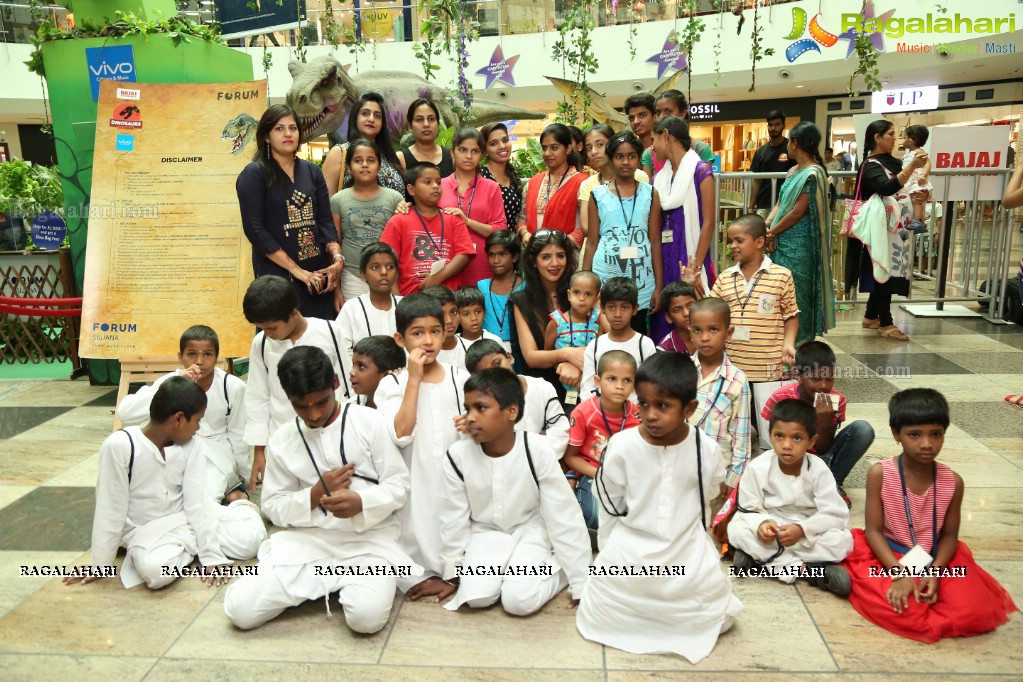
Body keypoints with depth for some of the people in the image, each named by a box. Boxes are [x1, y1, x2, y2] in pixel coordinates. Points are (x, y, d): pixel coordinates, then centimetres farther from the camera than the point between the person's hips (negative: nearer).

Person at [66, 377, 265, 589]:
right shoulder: (119, 446, -20)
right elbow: (110, 511, -14)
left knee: (250, 539, -15)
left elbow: (197, 504, -8)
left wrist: (212, 555, -15)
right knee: (156, 570, -37)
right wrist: (100, 567, -8)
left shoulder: (190, 448, -6)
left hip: (185, 520, 4)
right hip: (145, 531, -3)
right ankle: (191, 545, -5)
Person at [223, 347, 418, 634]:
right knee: (240, 610, -14)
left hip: (369, 538, -3)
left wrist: (361, 502, -24)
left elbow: (399, 485, -4)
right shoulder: (282, 441, 4)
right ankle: (327, 583, 10)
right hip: (306, 540, 3)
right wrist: (314, 495, -13)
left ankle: (347, 585, 7)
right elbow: (273, 507, 6)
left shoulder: (369, 421, -5)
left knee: (367, 616, -29)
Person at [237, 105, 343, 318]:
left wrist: (337, 258, -9)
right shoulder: (254, 174, -2)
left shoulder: (312, 171, 12)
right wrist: (296, 270, -15)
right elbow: (255, 229, -10)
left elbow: (325, 220, 9)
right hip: (278, 276, -4)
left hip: (318, 274, 4)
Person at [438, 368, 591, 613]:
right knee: (476, 597, -21)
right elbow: (453, 518, -4)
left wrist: (582, 584, -13)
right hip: (486, 532, 2)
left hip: (530, 530, -2)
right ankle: (506, 573, 11)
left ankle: (555, 569, 8)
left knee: (519, 601, -22)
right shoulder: (458, 455, -18)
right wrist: (453, 572, 5)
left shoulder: (537, 450, -24)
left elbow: (562, 515, -16)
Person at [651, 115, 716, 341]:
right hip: (663, 258, 5)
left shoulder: (700, 171, -5)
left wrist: (696, 268, -15)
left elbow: (709, 223, -9)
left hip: (690, 257, -5)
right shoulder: (659, 177, 11)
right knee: (664, 322, 6)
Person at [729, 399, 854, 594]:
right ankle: (802, 568, -27)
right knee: (736, 528, -27)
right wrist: (761, 524, -33)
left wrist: (801, 529, -31)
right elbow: (748, 509, -10)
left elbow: (836, 515, -17)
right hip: (770, 532, 0)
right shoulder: (757, 468, -14)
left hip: (809, 535, 0)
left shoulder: (818, 470, -15)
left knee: (843, 539, -28)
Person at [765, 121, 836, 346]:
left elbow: (797, 212, -17)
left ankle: (799, 343, 8)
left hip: (798, 245, -9)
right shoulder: (794, 171, 12)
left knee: (794, 292, -2)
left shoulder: (812, 174, -15)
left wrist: (771, 232, -9)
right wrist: (766, 226, -4)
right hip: (784, 242, 9)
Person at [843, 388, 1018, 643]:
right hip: (890, 557, -3)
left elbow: (949, 535, 1)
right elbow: (873, 530, -11)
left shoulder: (953, 481, -8)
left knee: (974, 614, -21)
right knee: (907, 611, -29)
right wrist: (899, 573, -21)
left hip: (935, 561, 3)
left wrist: (935, 572, -16)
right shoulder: (880, 474, -15)